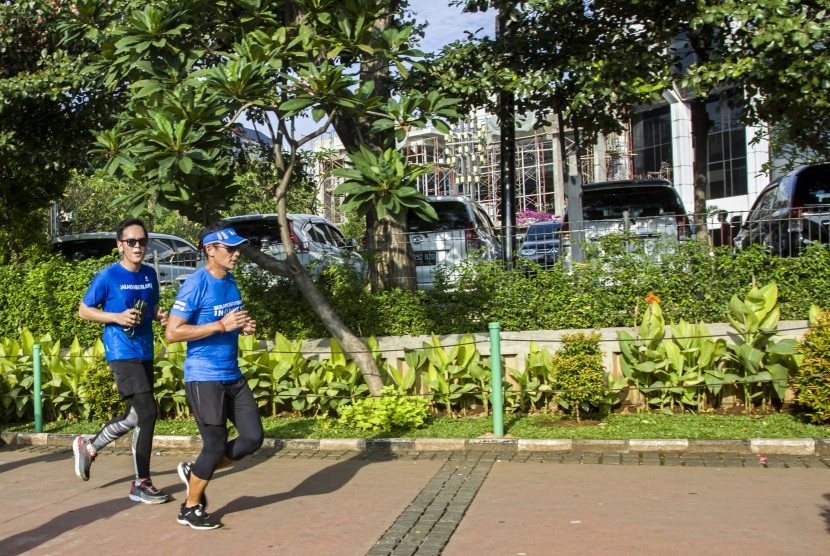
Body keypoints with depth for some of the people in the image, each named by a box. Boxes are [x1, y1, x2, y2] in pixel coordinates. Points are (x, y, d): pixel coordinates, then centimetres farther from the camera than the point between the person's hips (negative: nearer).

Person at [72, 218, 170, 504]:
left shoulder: (149, 274, 9)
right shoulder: (107, 276, -8)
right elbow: (83, 310, -2)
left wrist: (161, 316, -1)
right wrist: (117, 317, -17)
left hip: (145, 354, 7)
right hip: (122, 354, -7)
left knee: (134, 417, 15)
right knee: (147, 413, -13)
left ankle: (88, 447, 39)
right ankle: (141, 484, -1)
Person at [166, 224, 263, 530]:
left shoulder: (230, 281, 10)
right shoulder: (196, 284, -15)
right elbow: (173, 333, -19)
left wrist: (244, 327, 1)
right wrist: (222, 325, -23)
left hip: (233, 376, 8)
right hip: (204, 378, -8)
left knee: (253, 438, 6)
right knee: (216, 444, -2)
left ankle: (195, 472, 25)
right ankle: (190, 508, 19)